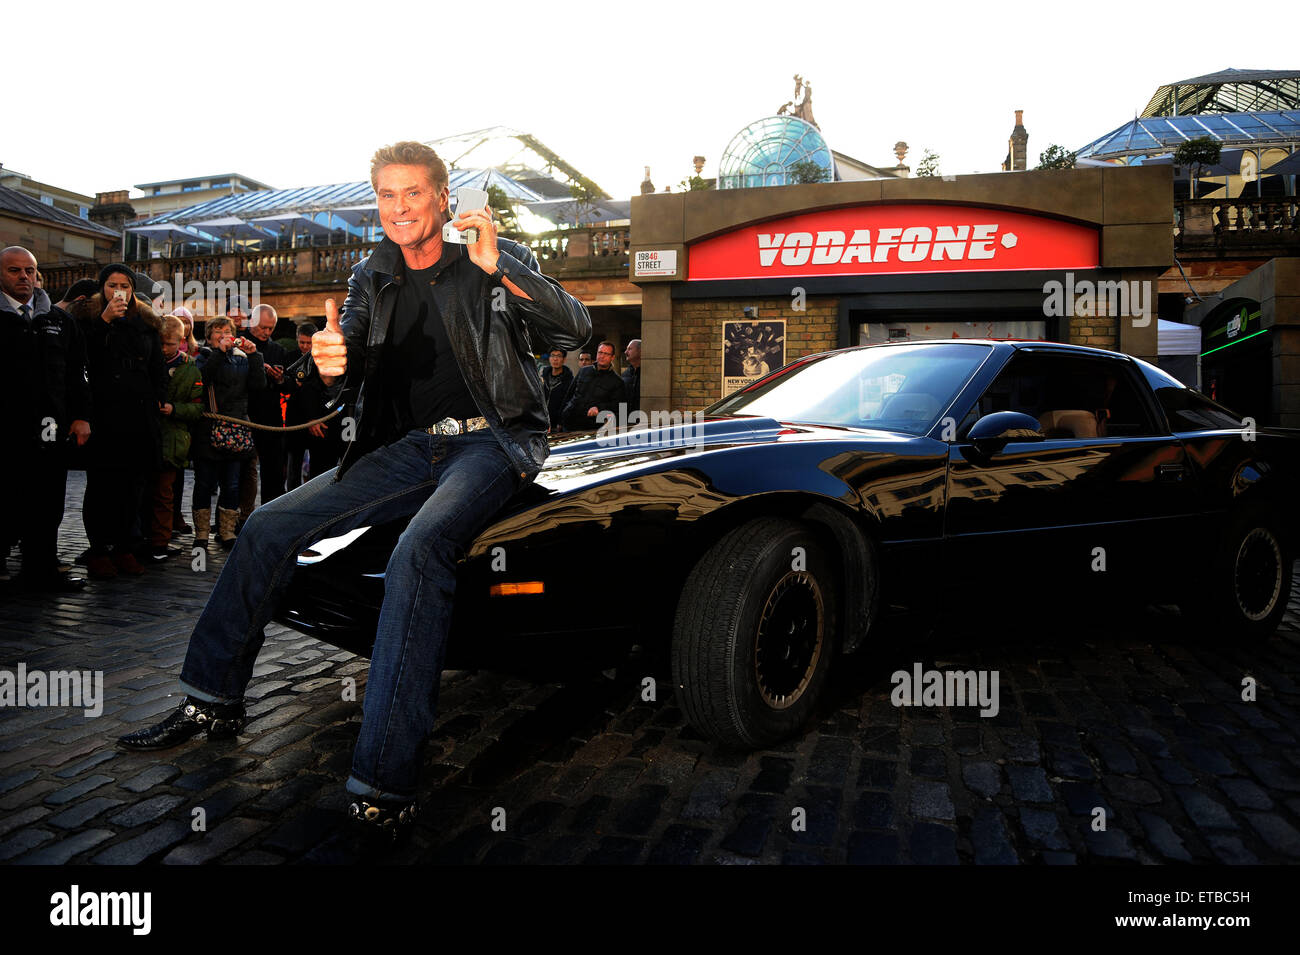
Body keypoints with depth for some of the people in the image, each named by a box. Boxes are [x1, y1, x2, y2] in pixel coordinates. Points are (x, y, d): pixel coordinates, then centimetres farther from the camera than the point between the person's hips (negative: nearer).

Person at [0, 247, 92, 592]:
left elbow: (77, 373, 16)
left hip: (50, 432, 4)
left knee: (47, 506, 9)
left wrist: (81, 416, 9)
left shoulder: (59, 320, 14)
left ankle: (41, 571, 19)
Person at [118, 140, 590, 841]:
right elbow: (351, 384, 7)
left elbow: (574, 330, -9)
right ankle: (211, 701, 12)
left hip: (493, 441, -5)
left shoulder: (496, 260, 2)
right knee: (270, 527, -5)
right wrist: (332, 367, -19)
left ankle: (383, 783, -33)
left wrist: (497, 269, -23)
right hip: (408, 448, 6)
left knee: (419, 549, -35)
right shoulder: (372, 279, 13)